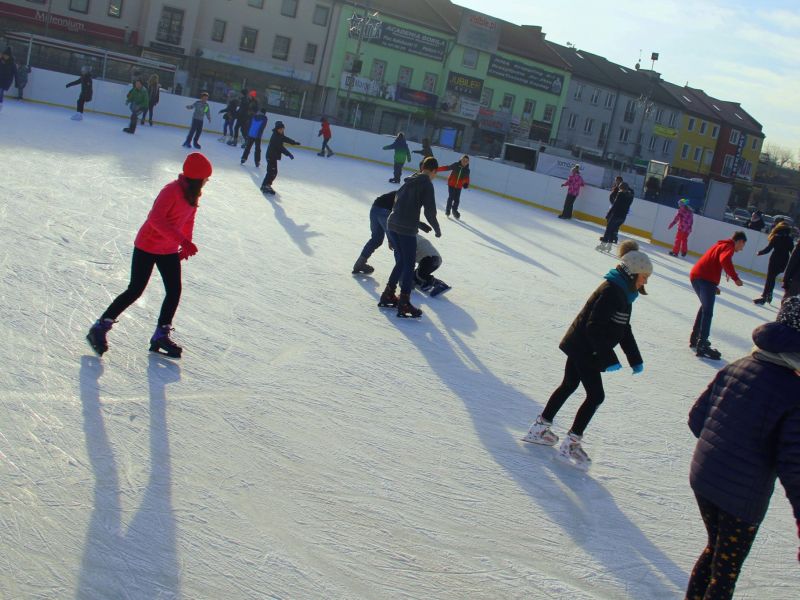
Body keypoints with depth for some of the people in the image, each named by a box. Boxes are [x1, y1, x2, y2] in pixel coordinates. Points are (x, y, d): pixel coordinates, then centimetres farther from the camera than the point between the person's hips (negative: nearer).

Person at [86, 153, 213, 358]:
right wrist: (183, 240, -37)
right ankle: (100, 328, 2)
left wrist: (186, 245, 11)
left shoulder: (193, 194, 3)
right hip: (148, 247, -8)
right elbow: (156, 219, -31)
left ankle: (161, 335, 15)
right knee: (135, 290, -7)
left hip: (169, 251, 8)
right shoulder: (172, 191, -24)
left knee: (174, 291, 4)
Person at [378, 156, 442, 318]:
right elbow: (429, 211, -10)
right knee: (409, 265, -1)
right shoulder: (426, 184, -6)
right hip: (406, 229, -7)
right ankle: (404, 304, -4)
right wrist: (437, 229, 6)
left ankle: (388, 295, 22)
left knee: (401, 262, 20)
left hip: (391, 224, 7)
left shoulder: (409, 181, 16)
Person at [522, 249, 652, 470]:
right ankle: (571, 443, 2)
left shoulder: (623, 293, 10)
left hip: (580, 348, 10)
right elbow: (594, 327, -28)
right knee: (596, 395, -6)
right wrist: (609, 358, -28)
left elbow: (624, 329, 18)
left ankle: (540, 428, 31)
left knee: (568, 386, 20)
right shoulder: (611, 291, -22)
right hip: (584, 349, -10)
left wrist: (635, 359, 17)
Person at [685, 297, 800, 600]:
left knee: (714, 549, 29)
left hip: (702, 476, 6)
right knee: (726, 570, 15)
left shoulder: (735, 367, -4)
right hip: (743, 498, -6)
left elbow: (696, 417, 4)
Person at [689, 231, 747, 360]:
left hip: (695, 276, 10)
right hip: (705, 279, -10)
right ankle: (702, 345, -21)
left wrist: (714, 286, 32)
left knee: (705, 307, 26)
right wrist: (735, 277, -20)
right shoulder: (729, 247, -1)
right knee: (708, 312, -13)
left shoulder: (721, 245, 28)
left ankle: (695, 337, 31)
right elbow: (725, 260, -23)